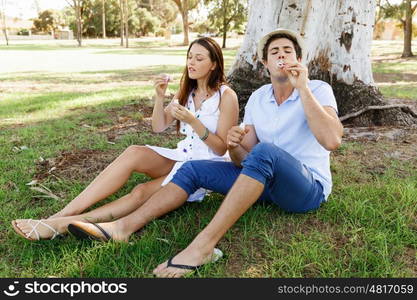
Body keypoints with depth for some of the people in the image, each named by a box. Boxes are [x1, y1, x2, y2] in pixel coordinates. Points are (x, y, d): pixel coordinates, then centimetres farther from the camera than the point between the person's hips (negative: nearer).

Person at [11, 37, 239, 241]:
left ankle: (62, 222, -32)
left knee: (142, 192, -31)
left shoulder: (226, 96, -8)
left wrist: (192, 121, -23)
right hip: (182, 156, 5)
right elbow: (158, 127, 6)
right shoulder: (186, 91, 12)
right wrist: (160, 97, -10)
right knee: (135, 153, -27)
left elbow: (221, 148, -10)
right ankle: (63, 215, -28)